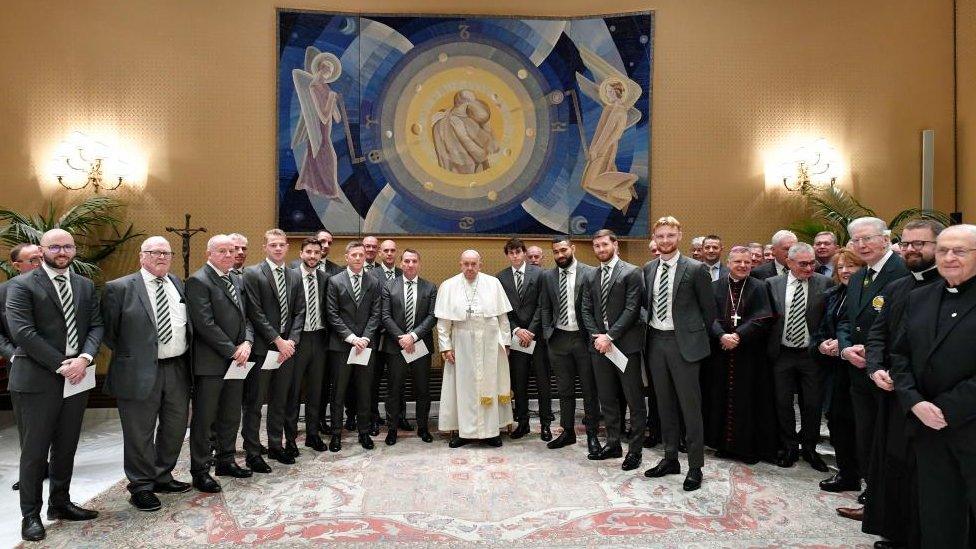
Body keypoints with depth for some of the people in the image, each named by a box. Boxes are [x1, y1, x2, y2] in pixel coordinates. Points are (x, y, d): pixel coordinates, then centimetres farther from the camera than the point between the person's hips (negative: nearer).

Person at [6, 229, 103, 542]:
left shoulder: (86, 286, 10)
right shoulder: (21, 285, -5)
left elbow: (96, 326, 6)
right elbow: (22, 332, -14)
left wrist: (84, 358, -12)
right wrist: (61, 365, -16)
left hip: (76, 376, 5)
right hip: (36, 379, -5)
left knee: (66, 447, 15)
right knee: (34, 451, 5)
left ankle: (60, 504, 30)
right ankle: (31, 515, 19)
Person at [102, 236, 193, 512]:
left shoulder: (178, 284, 10)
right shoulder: (120, 288, -6)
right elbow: (108, 331, -2)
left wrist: (186, 356, 9)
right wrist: (128, 355, 1)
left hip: (178, 369, 6)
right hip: (140, 372, -5)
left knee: (175, 427, 16)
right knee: (140, 433, 5)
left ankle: (163, 477, 34)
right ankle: (141, 487, 21)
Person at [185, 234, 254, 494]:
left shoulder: (237, 281, 14)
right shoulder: (198, 281, -11)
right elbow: (205, 324, -18)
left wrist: (247, 343, -4)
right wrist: (232, 350, -16)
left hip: (236, 360, 8)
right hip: (210, 362, -7)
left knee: (231, 416, 16)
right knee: (204, 419, 4)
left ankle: (226, 461, 31)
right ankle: (200, 471, 15)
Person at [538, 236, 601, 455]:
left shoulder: (590, 273, -6)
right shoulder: (547, 276, 6)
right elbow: (544, 308, 10)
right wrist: (547, 334, 2)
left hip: (584, 337, -3)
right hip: (559, 338, 4)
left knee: (589, 389, 6)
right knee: (564, 390, 14)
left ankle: (592, 434, 18)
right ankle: (567, 432, 26)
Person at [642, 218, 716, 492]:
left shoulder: (695, 269, -8)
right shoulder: (648, 269, 7)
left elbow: (709, 309, -1)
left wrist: (697, 337, 3)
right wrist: (649, 331, 9)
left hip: (683, 342, -5)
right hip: (655, 341, 5)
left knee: (690, 406, 0)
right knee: (665, 405, 14)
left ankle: (695, 467, 12)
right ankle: (670, 458, 27)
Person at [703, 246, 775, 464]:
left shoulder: (758, 288, 2)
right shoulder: (715, 287, 6)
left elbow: (761, 320, -8)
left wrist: (738, 335, -19)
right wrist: (722, 336, -20)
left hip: (749, 354, -2)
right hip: (721, 353, 2)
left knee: (748, 400, 2)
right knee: (721, 398, 7)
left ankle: (749, 446, 14)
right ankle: (724, 443, 18)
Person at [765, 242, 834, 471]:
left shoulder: (825, 284, -3)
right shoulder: (772, 284, 0)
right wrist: (768, 346, 0)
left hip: (812, 354, -1)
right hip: (782, 354, 1)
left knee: (812, 404, 8)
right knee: (783, 403, 9)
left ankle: (809, 448, 28)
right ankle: (789, 448, 26)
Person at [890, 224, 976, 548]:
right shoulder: (918, 299, 10)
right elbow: (900, 355, 8)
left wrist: (948, 409, -15)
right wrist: (915, 402, -6)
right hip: (928, 425, 5)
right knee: (936, 518, 14)